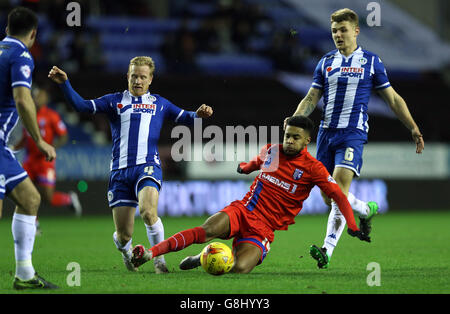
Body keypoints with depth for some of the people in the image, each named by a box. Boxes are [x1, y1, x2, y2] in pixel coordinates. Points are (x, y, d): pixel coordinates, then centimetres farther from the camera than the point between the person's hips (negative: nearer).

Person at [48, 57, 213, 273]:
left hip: (147, 166, -1)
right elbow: (81, 105, 7)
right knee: (124, 235, -1)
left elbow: (185, 118, 19)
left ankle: (160, 259, -14)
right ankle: (125, 251, 36)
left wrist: (198, 115, -3)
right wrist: (64, 84, -6)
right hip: (120, 170, 1)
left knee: (148, 211, -31)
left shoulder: (159, 104, 18)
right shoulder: (115, 101, 15)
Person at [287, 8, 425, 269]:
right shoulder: (326, 62, 14)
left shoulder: (371, 61, 5)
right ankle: (367, 210, 36)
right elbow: (311, 98, 14)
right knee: (328, 196, 7)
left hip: (354, 133, -5)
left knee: (339, 191, -21)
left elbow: (393, 98, 9)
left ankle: (328, 251, -24)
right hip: (327, 132, 5)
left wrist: (413, 128, 3)